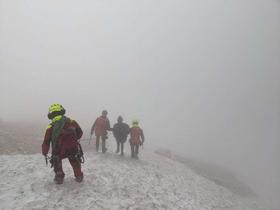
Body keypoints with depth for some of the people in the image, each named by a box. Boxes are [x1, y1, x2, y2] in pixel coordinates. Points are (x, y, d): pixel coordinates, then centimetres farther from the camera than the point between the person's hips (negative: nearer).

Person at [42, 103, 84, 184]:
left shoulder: (50, 128, -4)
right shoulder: (72, 122, -1)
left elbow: (46, 143, 0)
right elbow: (80, 133, 10)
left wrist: (44, 153, 16)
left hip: (59, 152, -1)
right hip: (74, 150, 1)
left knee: (56, 160, 31)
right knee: (75, 162, 30)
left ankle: (59, 177, 28)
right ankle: (79, 176, 37)